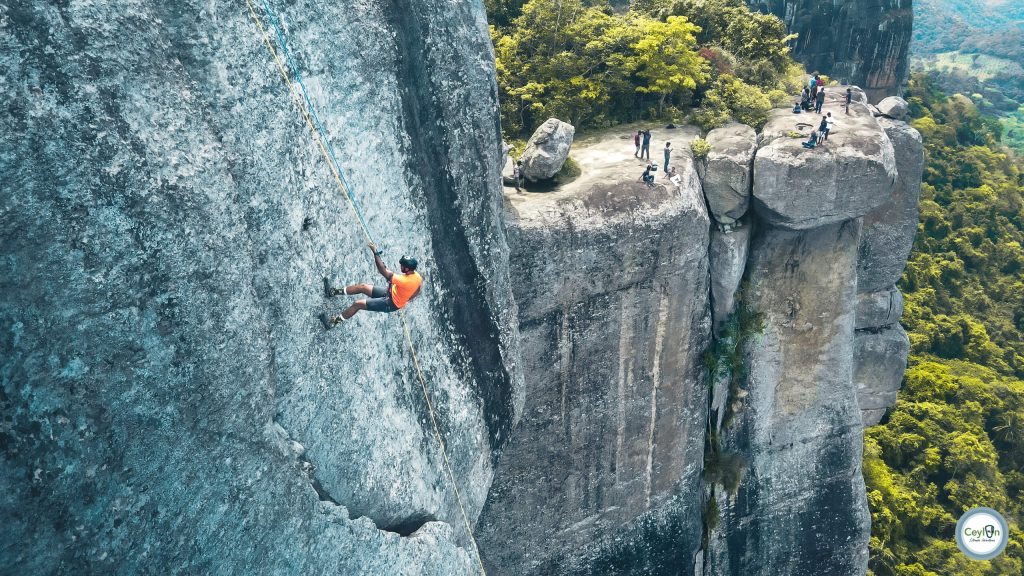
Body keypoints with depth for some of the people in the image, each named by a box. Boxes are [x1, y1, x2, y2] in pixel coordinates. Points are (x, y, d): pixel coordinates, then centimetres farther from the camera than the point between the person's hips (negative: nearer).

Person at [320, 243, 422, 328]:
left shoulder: (405, 281, -40)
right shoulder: (418, 276, -14)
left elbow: (384, 272, -39)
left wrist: (376, 253, -34)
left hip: (390, 304, -8)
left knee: (358, 304, -9)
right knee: (362, 287, 8)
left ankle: (333, 322, 6)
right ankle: (333, 292, 21)